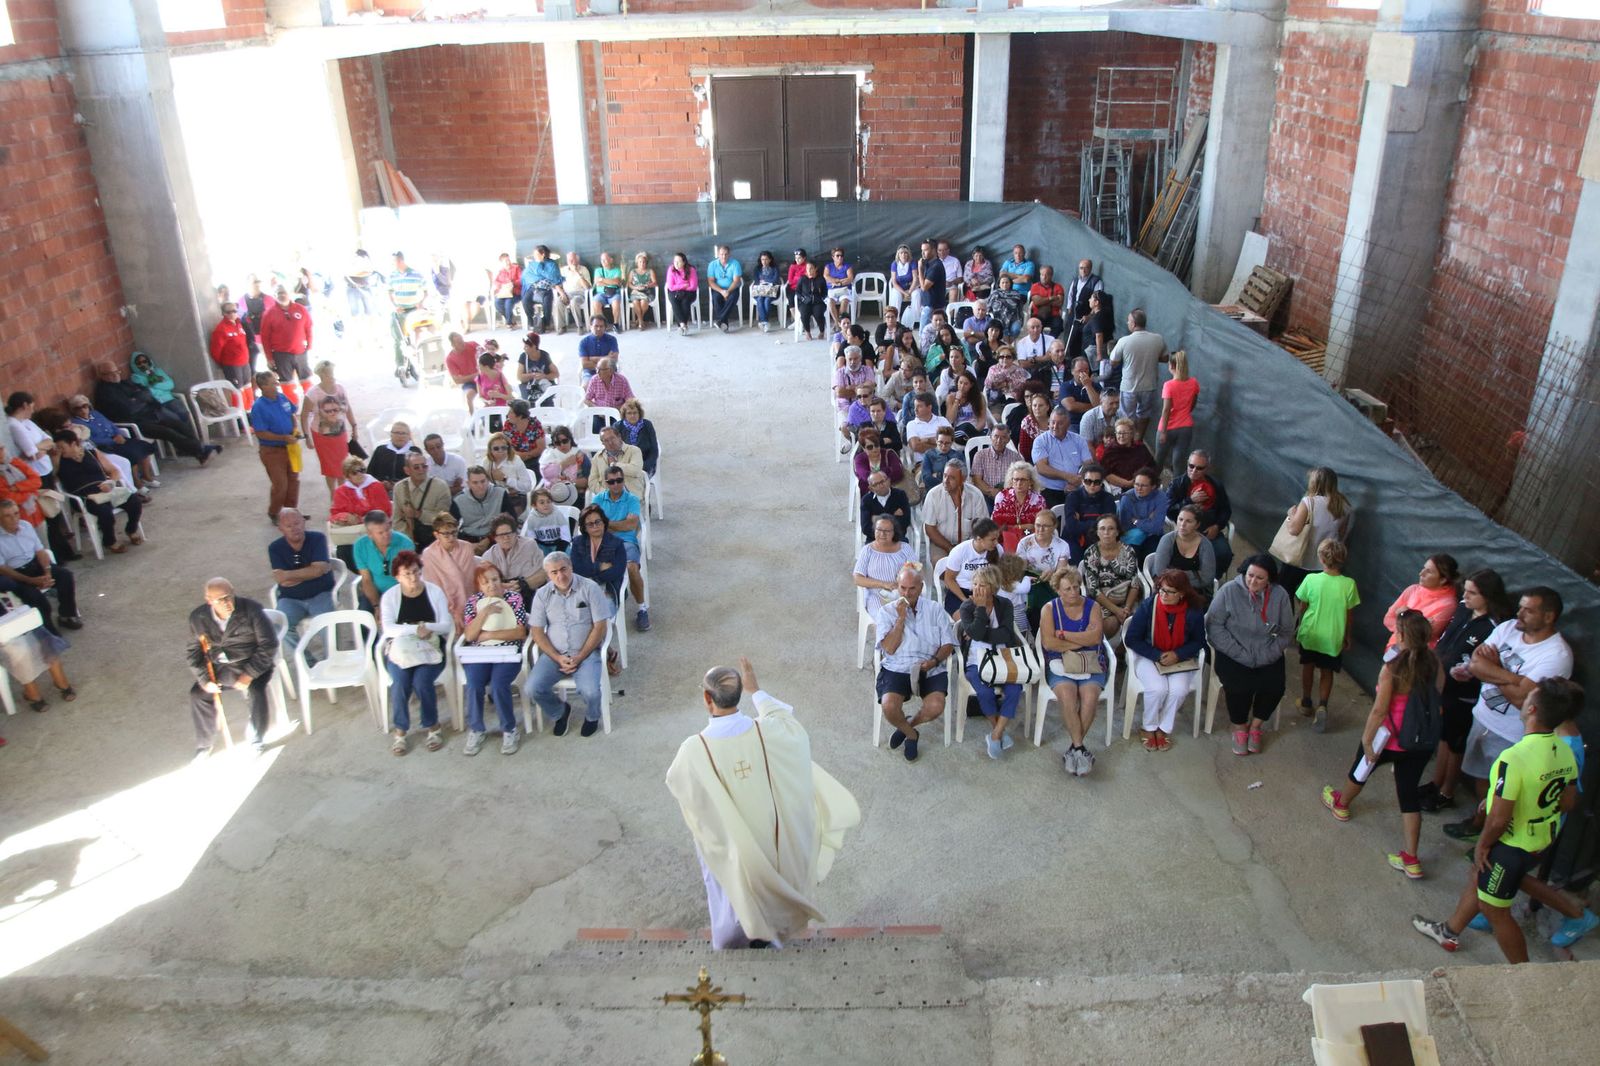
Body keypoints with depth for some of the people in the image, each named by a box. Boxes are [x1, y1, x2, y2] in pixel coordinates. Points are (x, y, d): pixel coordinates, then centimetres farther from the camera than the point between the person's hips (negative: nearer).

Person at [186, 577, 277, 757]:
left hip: (251, 663, -4)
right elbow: (194, 652, 4)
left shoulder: (251, 610, -18)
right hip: (219, 667, 4)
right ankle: (203, 745, 14)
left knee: (255, 690, -29)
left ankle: (257, 741, -11)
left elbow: (269, 644, -17)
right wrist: (205, 679, -10)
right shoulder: (198, 617, -5)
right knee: (198, 693, -8)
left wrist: (249, 674, -23)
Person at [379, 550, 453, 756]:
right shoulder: (390, 596, 3)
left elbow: (447, 625, -1)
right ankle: (400, 730, -10)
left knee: (422, 681, -29)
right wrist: (416, 629, -24)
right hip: (400, 649, 1)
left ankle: (433, 726, -6)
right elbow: (388, 629, -10)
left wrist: (427, 627, -21)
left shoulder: (435, 591, 3)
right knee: (400, 681, -29)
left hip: (431, 648, -1)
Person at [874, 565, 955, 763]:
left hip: (930, 670, 1)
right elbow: (889, 648, -5)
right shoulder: (887, 611, 6)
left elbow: (948, 644, 6)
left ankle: (907, 726, 8)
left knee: (935, 707, -28)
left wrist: (934, 661, -13)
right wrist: (901, 618, -9)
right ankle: (911, 734, 7)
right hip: (897, 669, -1)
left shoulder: (935, 610, 10)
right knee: (889, 707, -28)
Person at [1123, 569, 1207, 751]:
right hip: (1148, 657, -2)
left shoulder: (1193, 612, -11)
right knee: (1158, 688, -28)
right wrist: (1157, 656, -20)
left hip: (1179, 659, 2)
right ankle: (1150, 728, 0)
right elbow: (1131, 639, -11)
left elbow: (1198, 641, 3)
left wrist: (1177, 655, -16)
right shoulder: (1147, 607, -17)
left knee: (1179, 689, -26)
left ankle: (1164, 728, 0)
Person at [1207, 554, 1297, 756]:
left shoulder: (1280, 596, -5)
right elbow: (1214, 625, -13)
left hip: (1267, 657, 3)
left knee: (1275, 686, -20)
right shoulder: (1229, 591, -13)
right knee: (1239, 686, -26)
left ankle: (1255, 726, 7)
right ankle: (1240, 727, 3)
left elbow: (1287, 632, 3)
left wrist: (1266, 655, -11)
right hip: (1232, 655, -2)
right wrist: (1241, 654, -17)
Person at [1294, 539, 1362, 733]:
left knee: (1307, 667, 22)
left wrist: (1299, 627, 12)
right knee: (1327, 672, 16)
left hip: (1310, 634, 0)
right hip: (1333, 637, 0)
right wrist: (1347, 636, 11)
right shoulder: (1349, 584, -15)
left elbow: (1302, 607, -6)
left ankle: (1306, 703, 35)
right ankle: (1322, 706, -3)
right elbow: (1350, 615, -5)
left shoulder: (1311, 579, -17)